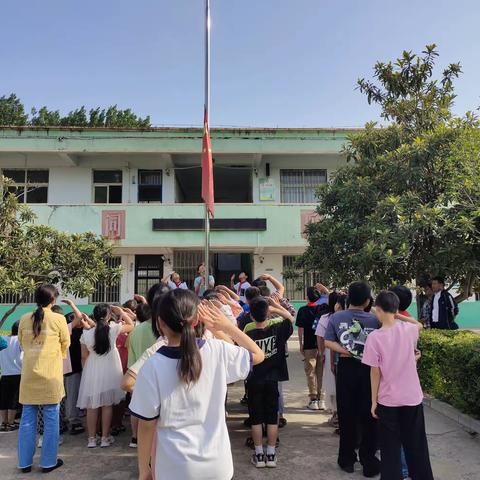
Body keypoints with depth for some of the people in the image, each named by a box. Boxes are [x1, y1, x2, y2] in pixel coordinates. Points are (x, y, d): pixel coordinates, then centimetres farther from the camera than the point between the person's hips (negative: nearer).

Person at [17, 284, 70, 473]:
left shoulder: (24, 319, 1)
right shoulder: (58, 319, -9)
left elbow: (22, 343, 15)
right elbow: (65, 344, 4)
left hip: (29, 375, 4)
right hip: (50, 375, -4)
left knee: (27, 419, 12)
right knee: (51, 419, 6)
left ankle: (25, 462, 20)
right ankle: (48, 461, 13)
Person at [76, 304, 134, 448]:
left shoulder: (86, 334, -8)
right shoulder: (113, 329, -12)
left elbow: (84, 357, 1)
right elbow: (131, 325, 5)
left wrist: (86, 372, 16)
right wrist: (121, 312, 8)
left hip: (92, 373, 1)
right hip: (109, 372, -1)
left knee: (92, 407, 10)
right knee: (107, 405, 8)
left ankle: (92, 438, 19)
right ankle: (105, 438, 15)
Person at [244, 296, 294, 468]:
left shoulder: (248, 332, -16)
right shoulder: (277, 327, -13)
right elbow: (290, 318, 7)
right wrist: (275, 307, 1)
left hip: (254, 380, -1)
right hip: (272, 379, 1)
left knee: (256, 418, 10)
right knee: (272, 417, 11)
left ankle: (259, 455, 17)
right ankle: (271, 455, 18)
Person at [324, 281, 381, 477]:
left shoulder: (336, 317, -5)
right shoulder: (375, 320, -9)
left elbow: (328, 342, -9)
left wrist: (346, 351, -14)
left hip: (346, 368, 1)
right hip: (368, 369, -1)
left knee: (346, 415, 12)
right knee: (368, 416, 11)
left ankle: (347, 459, 23)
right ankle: (369, 462, 18)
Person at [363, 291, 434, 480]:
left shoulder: (374, 337, -15)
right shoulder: (408, 329, -6)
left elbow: (375, 372, -11)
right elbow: (419, 325, 20)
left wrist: (374, 401, -1)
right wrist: (397, 315, 12)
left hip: (388, 400, -3)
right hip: (412, 397, 3)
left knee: (391, 448, 10)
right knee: (417, 445, 18)